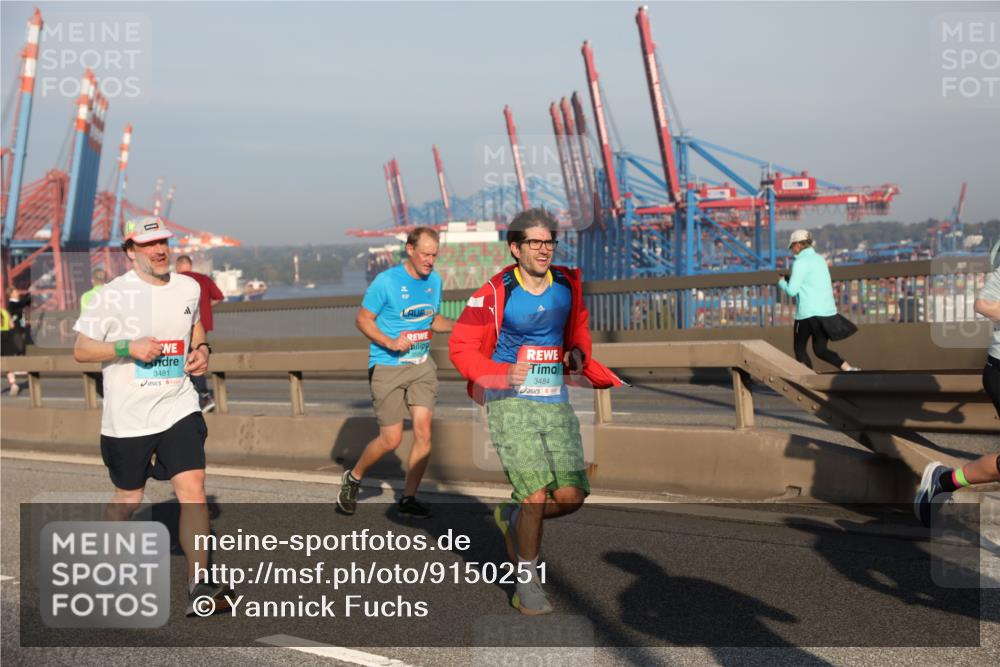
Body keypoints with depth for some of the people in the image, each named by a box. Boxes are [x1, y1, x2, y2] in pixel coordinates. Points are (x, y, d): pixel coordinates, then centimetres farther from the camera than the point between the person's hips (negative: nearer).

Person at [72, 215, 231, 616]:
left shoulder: (187, 288, 5)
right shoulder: (114, 294, -9)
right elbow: (81, 350, -7)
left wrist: (202, 350, 5)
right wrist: (128, 347, -20)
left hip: (179, 408, 3)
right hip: (127, 417, -3)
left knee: (193, 489, -12)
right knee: (128, 499, 11)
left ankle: (200, 584, -9)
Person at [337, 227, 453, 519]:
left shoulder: (434, 280, 6)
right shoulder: (386, 281, -12)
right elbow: (363, 319, -6)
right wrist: (389, 342, -20)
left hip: (421, 365, 5)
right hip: (387, 367, -5)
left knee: (423, 430, -7)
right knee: (391, 439, -3)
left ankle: (408, 499, 6)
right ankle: (353, 478, 25)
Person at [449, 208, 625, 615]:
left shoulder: (568, 286, 6)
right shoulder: (494, 294, -8)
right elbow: (460, 347, -4)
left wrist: (579, 353, 6)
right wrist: (502, 373, -17)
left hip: (556, 403, 5)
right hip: (510, 403, -5)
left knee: (571, 497, -4)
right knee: (536, 496, -13)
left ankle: (512, 518, 26)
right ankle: (527, 583, 7)